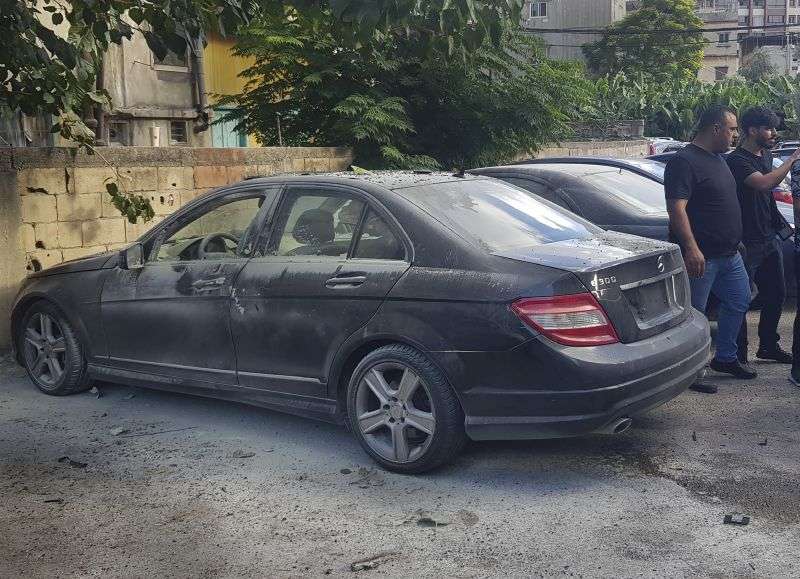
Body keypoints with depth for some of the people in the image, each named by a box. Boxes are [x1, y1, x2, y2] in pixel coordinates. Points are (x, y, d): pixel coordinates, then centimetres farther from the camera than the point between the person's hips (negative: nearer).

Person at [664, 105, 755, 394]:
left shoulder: (718, 159, 15)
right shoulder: (684, 161, -16)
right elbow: (676, 208, -25)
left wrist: (736, 240, 25)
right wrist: (692, 248, -32)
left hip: (729, 254, 10)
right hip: (701, 256, -10)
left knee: (739, 302, 18)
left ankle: (725, 358, 34)